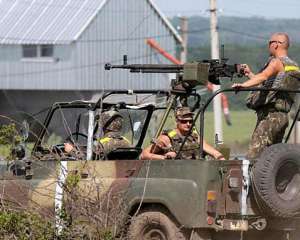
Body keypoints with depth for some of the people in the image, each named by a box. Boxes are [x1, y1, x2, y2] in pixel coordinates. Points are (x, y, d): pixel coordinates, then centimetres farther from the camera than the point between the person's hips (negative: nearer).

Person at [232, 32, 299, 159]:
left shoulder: (277, 62, -8)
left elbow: (264, 76, -29)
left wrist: (244, 85, -42)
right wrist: (250, 74, 36)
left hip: (270, 115, -9)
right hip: (283, 116, 9)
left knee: (253, 155, -16)